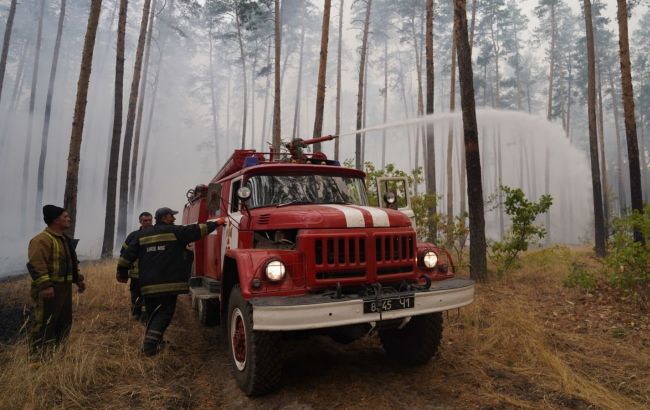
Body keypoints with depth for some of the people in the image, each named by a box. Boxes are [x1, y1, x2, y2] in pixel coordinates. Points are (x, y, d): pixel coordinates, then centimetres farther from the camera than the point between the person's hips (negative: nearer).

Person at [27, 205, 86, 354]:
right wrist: (45, 286, -31)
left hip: (65, 287, 10)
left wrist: (79, 279, 19)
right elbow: (36, 265, -25)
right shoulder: (42, 240, -16)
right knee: (44, 324, -4)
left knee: (64, 322, 17)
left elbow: (72, 262, 24)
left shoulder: (65, 239, 16)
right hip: (49, 290, -10)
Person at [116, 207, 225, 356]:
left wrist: (122, 272, 19)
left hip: (148, 284, 5)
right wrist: (216, 223, 5)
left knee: (152, 313, 19)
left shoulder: (142, 235, 11)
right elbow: (197, 230, -4)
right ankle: (151, 339, -15)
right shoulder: (175, 231, -3)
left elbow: (128, 255, 9)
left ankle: (152, 340, 26)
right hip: (169, 283, -5)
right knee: (165, 312, 1)